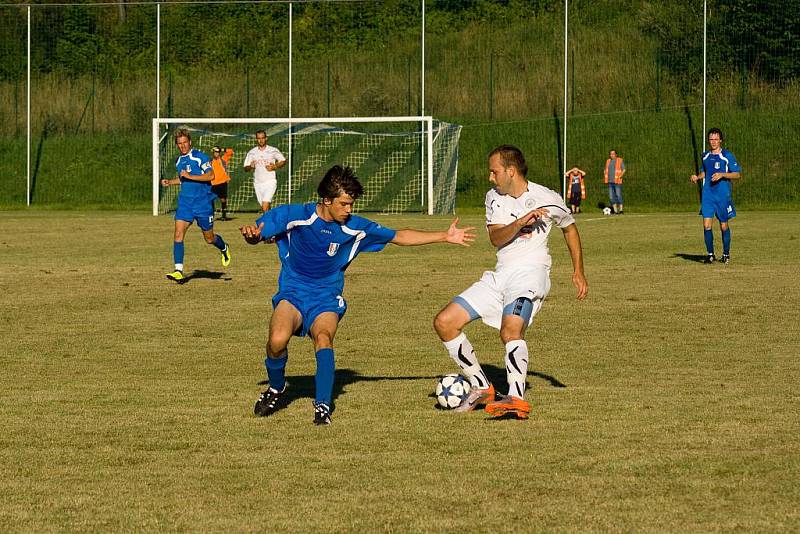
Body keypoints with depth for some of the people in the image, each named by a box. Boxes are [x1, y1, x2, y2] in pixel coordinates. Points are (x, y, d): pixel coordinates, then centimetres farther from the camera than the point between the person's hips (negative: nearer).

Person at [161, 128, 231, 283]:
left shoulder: (200, 157, -10)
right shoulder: (179, 161, 12)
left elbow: (210, 175, -21)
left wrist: (190, 176, -25)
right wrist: (170, 182, 13)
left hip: (203, 202, -5)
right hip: (185, 202, 5)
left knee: (209, 238, 9)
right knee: (178, 233, -14)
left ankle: (224, 249, 44)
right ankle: (179, 271, -17)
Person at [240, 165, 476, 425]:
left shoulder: (355, 228, 0)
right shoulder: (294, 216, -9)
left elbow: (399, 237, 10)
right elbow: (257, 234, -2)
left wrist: (445, 236, 6)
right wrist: (251, 234, -28)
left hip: (327, 299, 1)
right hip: (292, 294, -1)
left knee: (323, 337, -33)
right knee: (278, 340, -30)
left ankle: (323, 405, -27)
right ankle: (276, 387, 2)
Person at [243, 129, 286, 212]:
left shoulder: (273, 151, -2)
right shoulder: (252, 153, 4)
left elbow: (283, 161, 9)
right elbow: (246, 168, 7)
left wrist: (275, 167, -10)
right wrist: (250, 167, -17)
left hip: (270, 182, -4)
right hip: (258, 183, 4)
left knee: (265, 206, -20)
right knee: (264, 208, 10)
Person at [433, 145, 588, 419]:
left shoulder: (547, 199, 0)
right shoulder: (494, 197, 11)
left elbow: (570, 228, 18)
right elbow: (496, 238, -4)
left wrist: (578, 271, 15)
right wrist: (520, 222, -23)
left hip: (530, 271, -6)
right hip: (499, 275, 6)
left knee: (510, 329, -34)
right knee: (444, 322, -3)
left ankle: (517, 399, -45)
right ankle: (481, 387, 4)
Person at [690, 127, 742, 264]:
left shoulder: (727, 156, -4)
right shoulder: (705, 156, 12)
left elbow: (737, 174, -5)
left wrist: (722, 175, -19)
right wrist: (697, 177, 7)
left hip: (723, 194, -4)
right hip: (708, 194, 4)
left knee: (724, 225, 5)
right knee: (706, 225, -7)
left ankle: (726, 254, 20)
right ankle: (710, 254, 2)